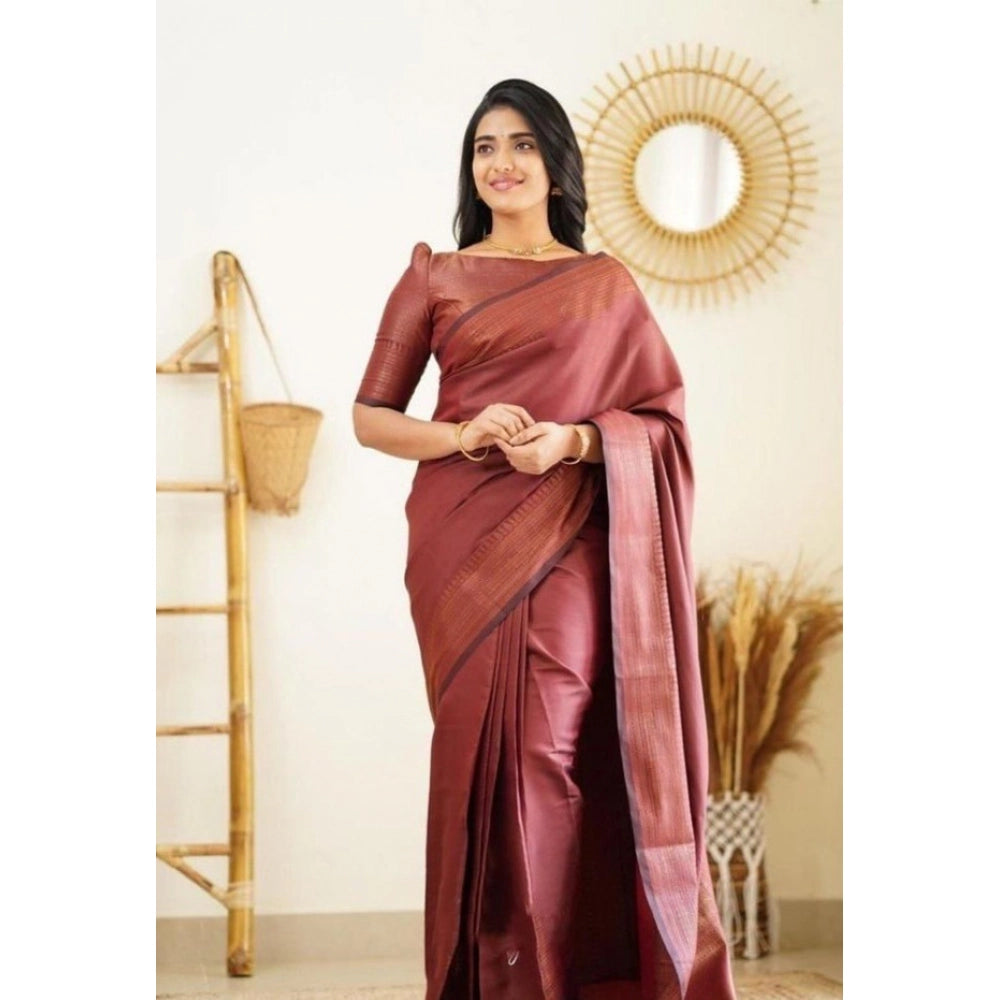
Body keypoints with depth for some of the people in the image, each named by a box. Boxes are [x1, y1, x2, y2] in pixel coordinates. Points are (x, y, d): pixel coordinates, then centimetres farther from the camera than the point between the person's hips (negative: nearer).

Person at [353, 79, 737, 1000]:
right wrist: (462, 435, -12)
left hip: (563, 549, -1)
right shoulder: (434, 277, 9)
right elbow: (370, 418, 7)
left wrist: (572, 441, -12)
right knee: (477, 742, 1)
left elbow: (664, 419, 6)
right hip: (461, 548, 1)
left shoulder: (606, 284, 9)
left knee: (547, 750, -6)